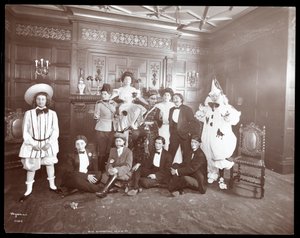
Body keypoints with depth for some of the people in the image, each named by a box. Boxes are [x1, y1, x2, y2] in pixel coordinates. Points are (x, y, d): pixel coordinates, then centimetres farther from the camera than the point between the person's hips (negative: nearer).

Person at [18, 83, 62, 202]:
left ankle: (52, 185, 30)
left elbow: (55, 130, -4)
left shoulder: (52, 113, -5)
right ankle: (28, 190, 27)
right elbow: (25, 132, -4)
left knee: (50, 164, 12)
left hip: (48, 144, 1)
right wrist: (33, 144, -12)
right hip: (33, 144, 0)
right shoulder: (29, 113, -8)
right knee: (31, 167, 9)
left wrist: (49, 143, -13)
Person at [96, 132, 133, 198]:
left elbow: (128, 166, -12)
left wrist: (117, 170, -31)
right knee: (105, 175, -27)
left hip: (125, 174, -4)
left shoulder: (128, 152, -2)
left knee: (115, 174, -35)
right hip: (113, 172, 4)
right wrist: (109, 169, -21)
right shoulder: (112, 150, 12)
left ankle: (104, 191, -37)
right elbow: (109, 163, 4)